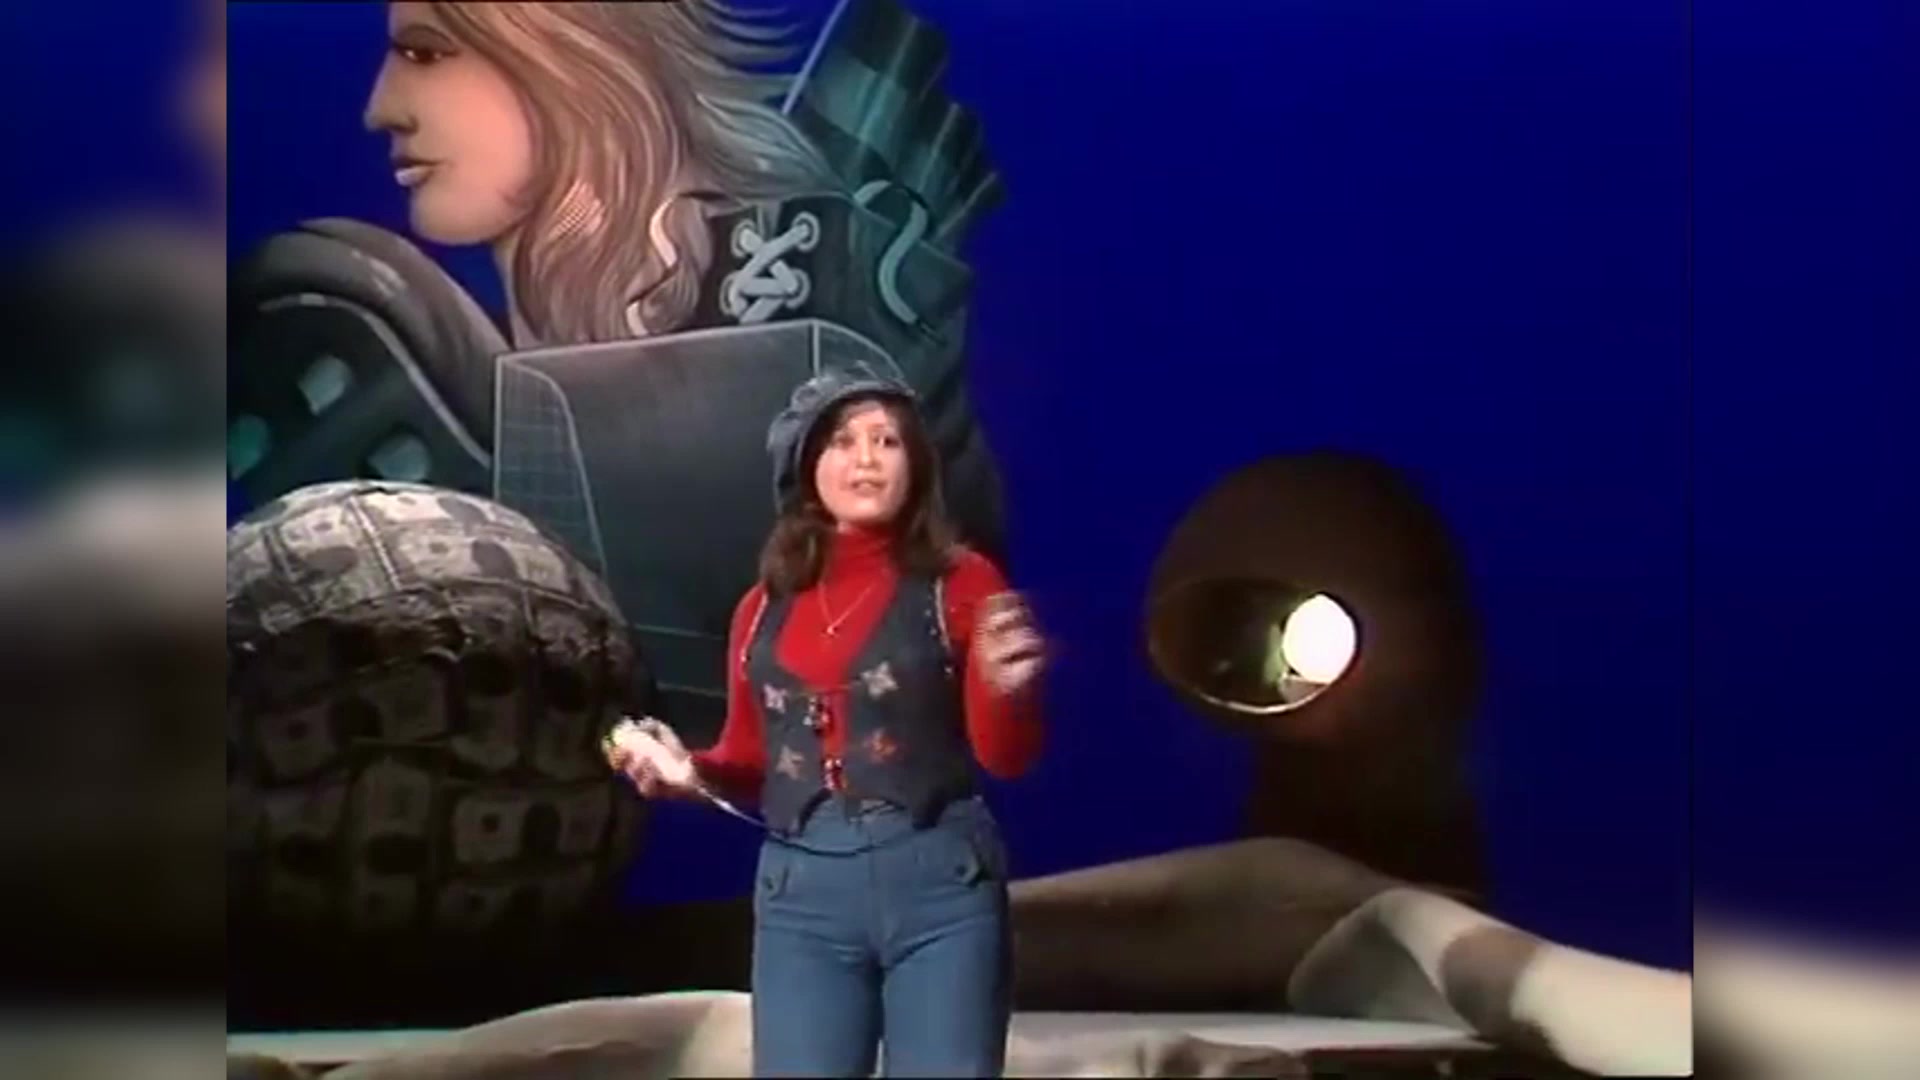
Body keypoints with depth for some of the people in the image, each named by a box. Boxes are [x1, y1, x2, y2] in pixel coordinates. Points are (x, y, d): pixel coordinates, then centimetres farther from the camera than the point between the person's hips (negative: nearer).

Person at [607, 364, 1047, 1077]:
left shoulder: (960, 582, 2)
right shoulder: (766, 607, 11)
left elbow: (1006, 757, 0)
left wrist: (1004, 689, -21)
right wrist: (689, 772, -2)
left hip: (941, 881, -2)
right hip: (801, 890, 3)